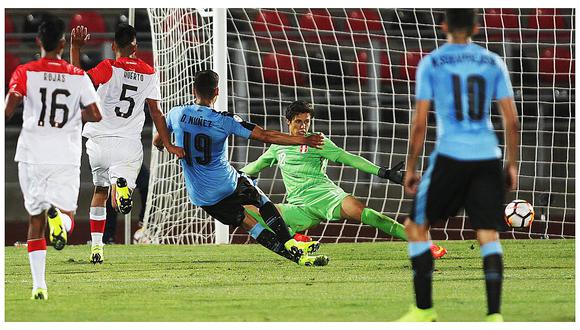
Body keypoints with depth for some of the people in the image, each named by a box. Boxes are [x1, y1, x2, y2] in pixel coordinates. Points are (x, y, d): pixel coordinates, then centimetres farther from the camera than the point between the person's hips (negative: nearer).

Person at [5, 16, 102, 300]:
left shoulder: (25, 72, -2)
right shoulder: (78, 76, 2)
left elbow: (8, 110, -13)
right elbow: (95, 115, 2)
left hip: (32, 157, 0)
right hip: (67, 158, 0)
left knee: (35, 220, 12)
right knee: (66, 220, 4)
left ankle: (39, 284, 6)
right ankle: (59, 216, -34)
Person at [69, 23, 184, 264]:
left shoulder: (109, 68, -5)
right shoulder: (149, 73, 4)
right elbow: (156, 112, 5)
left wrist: (76, 47, -11)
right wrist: (168, 145, 10)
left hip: (99, 143, 0)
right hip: (129, 145, 0)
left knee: (100, 190, 23)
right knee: (122, 205, -1)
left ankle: (96, 247, 18)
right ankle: (121, 185, -38)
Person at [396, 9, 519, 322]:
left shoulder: (430, 63, 1)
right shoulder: (493, 63, 8)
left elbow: (419, 123, -2)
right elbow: (511, 120, 6)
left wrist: (410, 168, 6)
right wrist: (512, 164, 15)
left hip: (450, 156, -3)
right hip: (488, 157, 3)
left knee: (416, 226, 14)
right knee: (488, 236, 4)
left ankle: (424, 309, 13)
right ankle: (494, 314, -9)